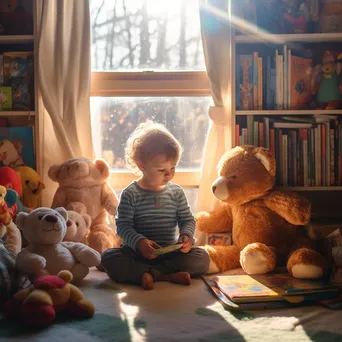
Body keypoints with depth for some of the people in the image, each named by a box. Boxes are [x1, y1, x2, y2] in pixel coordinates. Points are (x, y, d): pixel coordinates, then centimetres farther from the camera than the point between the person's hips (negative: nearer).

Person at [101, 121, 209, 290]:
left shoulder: (176, 192, 6)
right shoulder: (130, 194, -3)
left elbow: (188, 219, 9)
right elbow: (123, 226, -8)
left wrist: (186, 235, -14)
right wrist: (139, 242, -27)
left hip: (170, 251, 2)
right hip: (138, 251, -2)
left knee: (202, 259, -23)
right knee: (108, 258, -30)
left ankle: (146, 274, -27)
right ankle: (168, 276, -37)